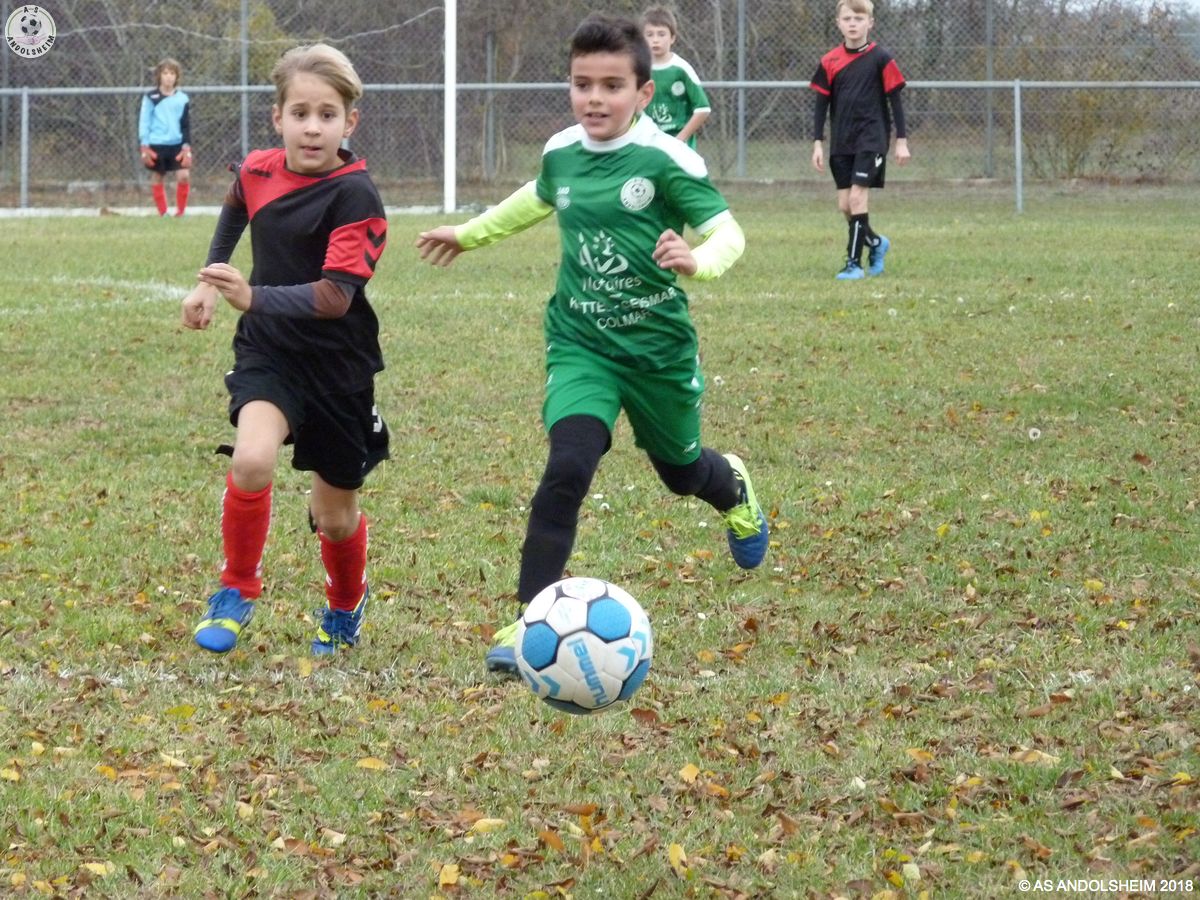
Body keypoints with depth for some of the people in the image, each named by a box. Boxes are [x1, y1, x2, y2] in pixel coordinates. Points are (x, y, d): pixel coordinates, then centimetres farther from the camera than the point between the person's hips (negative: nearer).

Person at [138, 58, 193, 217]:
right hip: (156, 145, -1)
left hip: (177, 145, 1)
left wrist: (186, 147, -1)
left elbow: (186, 125, 8)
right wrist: (144, 147, -5)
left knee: (184, 175, -12)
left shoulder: (183, 99, 5)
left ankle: (180, 212, 2)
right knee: (157, 179, 4)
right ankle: (163, 213, 14)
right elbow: (144, 123, 1)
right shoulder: (151, 98, 0)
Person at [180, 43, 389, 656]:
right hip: (268, 353, 2)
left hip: (338, 364, -2)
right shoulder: (257, 172, -5)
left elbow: (334, 297, -32)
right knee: (251, 460, -27)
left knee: (335, 514, 9)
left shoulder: (355, 196, -21)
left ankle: (346, 605, 43)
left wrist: (253, 297, -43)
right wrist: (208, 284, 24)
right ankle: (238, 590, -3)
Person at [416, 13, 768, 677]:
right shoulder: (560, 153, -1)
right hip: (581, 344, 2)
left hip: (658, 344, -2)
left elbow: (728, 231, -17)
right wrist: (471, 233, 31)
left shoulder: (667, 160, -16)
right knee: (568, 466, -22)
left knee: (680, 470, 21)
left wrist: (698, 261, -39)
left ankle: (733, 487, 61)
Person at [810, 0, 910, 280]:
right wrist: (817, 143, 3)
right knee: (845, 204, 3)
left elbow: (895, 99, -1)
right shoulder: (829, 62, 4)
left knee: (857, 197, -14)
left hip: (871, 139, -4)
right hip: (841, 142, 4)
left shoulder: (880, 58, -5)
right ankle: (876, 243, 29)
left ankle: (854, 262, -7)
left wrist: (902, 141, -3)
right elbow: (821, 104, 8)